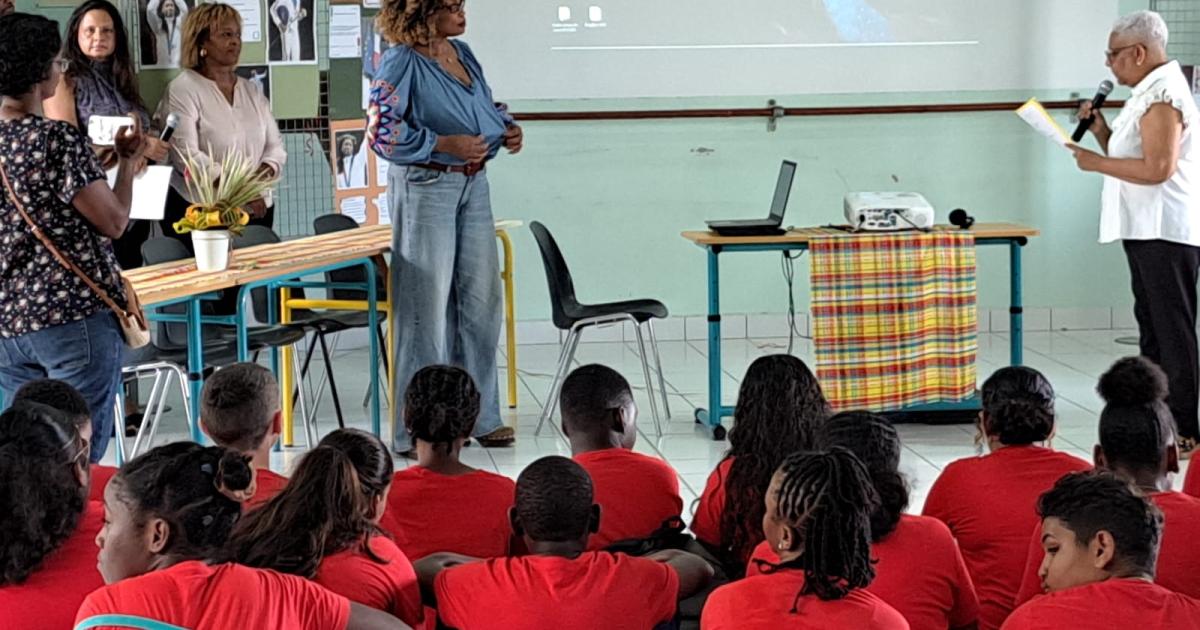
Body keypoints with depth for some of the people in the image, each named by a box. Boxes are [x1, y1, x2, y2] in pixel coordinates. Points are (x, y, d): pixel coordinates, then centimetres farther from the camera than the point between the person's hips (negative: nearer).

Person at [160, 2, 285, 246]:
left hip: (257, 211, 6)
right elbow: (186, 156, -16)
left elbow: (276, 146, 13)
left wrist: (265, 171, -10)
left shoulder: (252, 92, 14)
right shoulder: (182, 90, -6)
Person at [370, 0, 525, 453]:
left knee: (480, 300, 11)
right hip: (426, 187, -7)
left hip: (474, 185, 8)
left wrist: (507, 129, 4)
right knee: (428, 306, -3)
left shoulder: (463, 54, 12)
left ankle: (479, 415, 23)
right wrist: (446, 144, -20)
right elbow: (381, 132, -16)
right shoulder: (402, 62, -11)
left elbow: (486, 110, 25)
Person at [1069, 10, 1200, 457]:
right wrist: (1102, 131, 9)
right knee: (1153, 329, 15)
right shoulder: (1149, 93, 18)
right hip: (1147, 233, 11)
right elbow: (1131, 158, 24)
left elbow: (1157, 168, -23)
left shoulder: (1163, 97, -15)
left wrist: (1097, 163, -15)